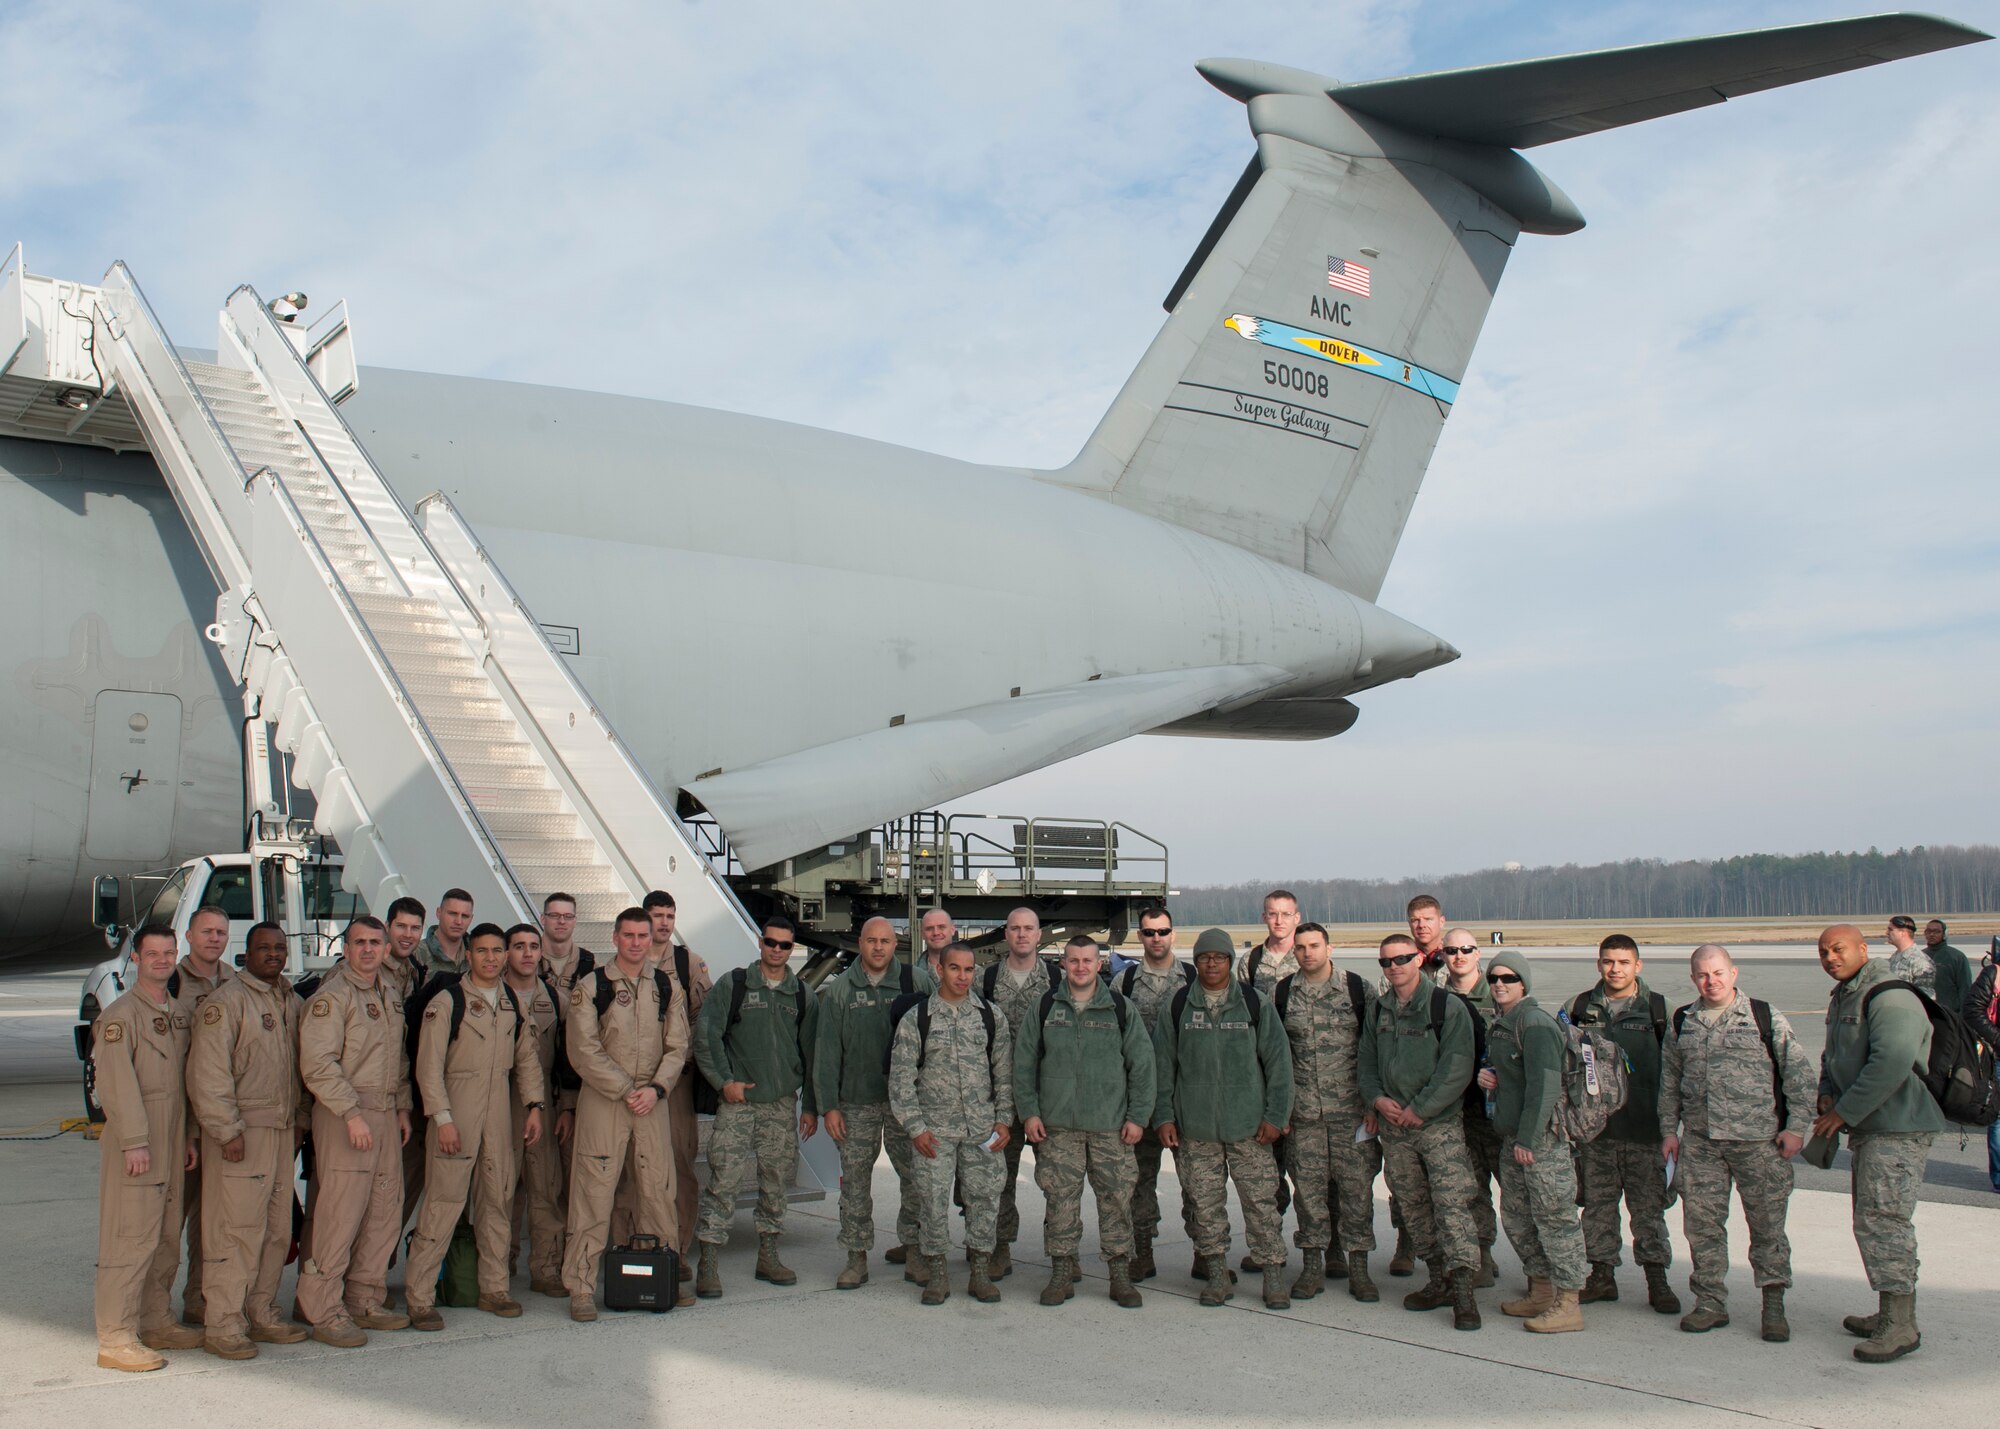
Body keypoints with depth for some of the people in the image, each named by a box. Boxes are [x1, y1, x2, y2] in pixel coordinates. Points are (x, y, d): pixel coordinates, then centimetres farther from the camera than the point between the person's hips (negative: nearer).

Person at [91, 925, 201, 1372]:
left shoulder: (177, 1015, 15)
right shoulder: (120, 1015, -10)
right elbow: (116, 1084, -16)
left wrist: (189, 1138, 16)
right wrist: (133, 1143, -20)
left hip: (171, 1146, 8)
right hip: (134, 1145, -8)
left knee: (166, 1240, 13)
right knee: (130, 1241, -7)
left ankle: (157, 1323, 23)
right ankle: (116, 1339, -3)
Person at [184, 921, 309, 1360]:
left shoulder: (292, 1003, 14)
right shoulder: (226, 1001, -9)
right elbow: (208, 1073, -14)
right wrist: (228, 1130, -17)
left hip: (282, 1132, 7)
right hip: (242, 1134, -7)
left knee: (277, 1230, 11)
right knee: (237, 1232, -6)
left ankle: (261, 1314, 21)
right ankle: (224, 1326, 1)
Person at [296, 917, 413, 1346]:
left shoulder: (391, 997, 16)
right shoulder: (331, 996, -10)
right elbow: (317, 1064, -17)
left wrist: (403, 1106, 15)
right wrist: (352, 1113, -20)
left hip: (386, 1116, 8)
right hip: (344, 1116, -8)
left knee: (384, 1214, 10)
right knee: (340, 1216, -7)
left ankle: (365, 1300, 20)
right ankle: (324, 1311, 2)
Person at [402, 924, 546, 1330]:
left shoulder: (513, 1003, 11)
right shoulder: (446, 1002, -5)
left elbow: (526, 1059, 17)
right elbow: (429, 1067, -8)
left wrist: (534, 1105, 6)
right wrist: (442, 1118, -15)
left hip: (499, 1114, 5)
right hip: (456, 1113, -5)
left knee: (499, 1201, 9)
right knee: (443, 1204, -8)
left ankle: (493, 1288, 20)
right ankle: (419, 1296, -1)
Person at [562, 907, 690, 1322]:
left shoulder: (667, 988, 9)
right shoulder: (590, 987, -2)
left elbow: (677, 1047, 7)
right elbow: (584, 1051, -8)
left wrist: (656, 1089, -9)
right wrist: (625, 1091, -12)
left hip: (653, 1102, 4)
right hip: (601, 1101, -3)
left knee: (658, 1191, 7)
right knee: (594, 1194, -4)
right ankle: (581, 1286, 3)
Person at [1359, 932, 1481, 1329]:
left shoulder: (1447, 1007, -6)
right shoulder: (1378, 1011, 11)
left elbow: (1457, 1067, -12)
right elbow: (1366, 1062, 18)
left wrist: (1419, 1109, -15)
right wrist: (1377, 1099, -1)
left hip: (1440, 1122, -6)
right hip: (1392, 1126, 6)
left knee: (1452, 1203, -12)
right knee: (1413, 1206, 10)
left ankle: (1462, 1289, -11)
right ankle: (1440, 1280, 22)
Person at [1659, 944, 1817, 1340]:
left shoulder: (1766, 1018, -1)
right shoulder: (1681, 1024, 11)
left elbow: (1800, 1075, 0)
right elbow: (1669, 1082, 18)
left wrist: (1796, 1126, -6)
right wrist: (1669, 1130, 13)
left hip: (1759, 1140, -3)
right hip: (1699, 1143, 3)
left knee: (1767, 1222, 3)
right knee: (1702, 1222, 5)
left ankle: (1773, 1305, 14)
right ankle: (1711, 1302, 16)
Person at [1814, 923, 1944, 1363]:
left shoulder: (1889, 998, -17)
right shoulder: (1842, 998, 16)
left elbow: (1891, 1064, -27)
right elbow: (1833, 1057, 29)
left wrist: (1845, 1112, -20)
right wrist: (1827, 1093, 8)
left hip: (1898, 1128, -11)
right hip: (1869, 1128, 11)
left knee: (1883, 1220, -12)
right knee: (1872, 1221, 16)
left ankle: (1900, 1326, -7)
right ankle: (1891, 1314, 26)